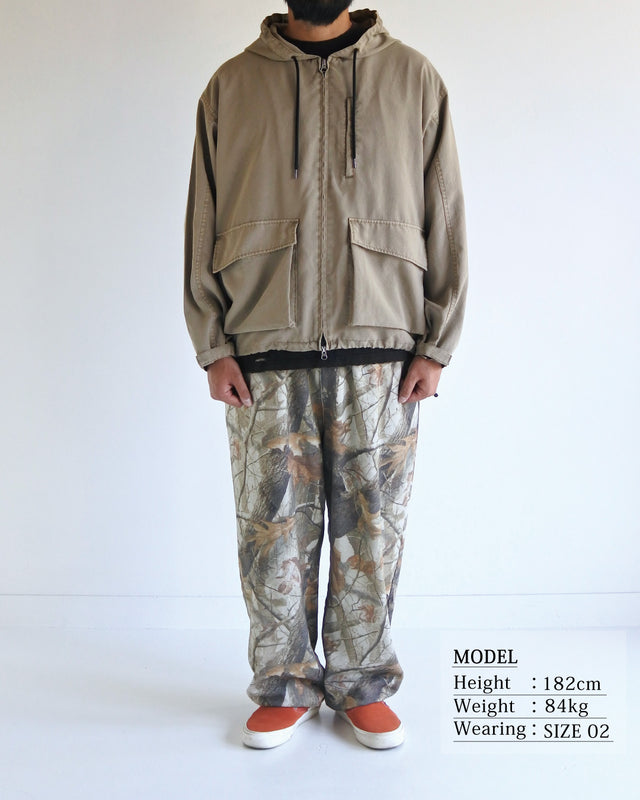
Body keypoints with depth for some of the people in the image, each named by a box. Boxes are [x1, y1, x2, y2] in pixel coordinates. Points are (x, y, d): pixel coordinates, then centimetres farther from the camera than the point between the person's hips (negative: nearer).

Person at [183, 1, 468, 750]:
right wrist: (213, 345, 0)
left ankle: (361, 684, 24)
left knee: (371, 533, 5)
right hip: (262, 355, 1)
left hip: (379, 352, 0)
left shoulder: (414, 78, 10)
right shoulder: (231, 85, 11)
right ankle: (286, 687, 22)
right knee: (272, 531, 4)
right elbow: (203, 224, 9)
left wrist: (435, 345, -1)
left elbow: (445, 218, 6)